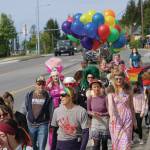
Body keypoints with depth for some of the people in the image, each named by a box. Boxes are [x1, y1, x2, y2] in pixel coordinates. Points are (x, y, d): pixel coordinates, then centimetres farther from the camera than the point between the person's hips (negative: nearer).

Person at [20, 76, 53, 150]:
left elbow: (51, 111, -1)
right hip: (31, 125, 3)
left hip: (43, 125, -3)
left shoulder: (48, 96, -3)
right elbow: (24, 109, 6)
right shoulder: (29, 95, 2)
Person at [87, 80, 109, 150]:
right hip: (95, 121, 1)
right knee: (96, 143, -2)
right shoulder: (90, 98, -5)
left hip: (104, 121, -1)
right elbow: (88, 110, 7)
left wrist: (101, 114, -21)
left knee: (104, 143, 9)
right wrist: (92, 113, -13)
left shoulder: (105, 98, -12)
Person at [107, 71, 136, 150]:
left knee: (125, 141, -4)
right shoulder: (111, 92, 0)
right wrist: (112, 115, -34)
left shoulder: (128, 92, 7)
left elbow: (132, 107, 14)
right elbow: (110, 104, -16)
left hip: (127, 118, 1)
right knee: (116, 140, 4)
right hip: (116, 119, -1)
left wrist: (134, 120, 15)